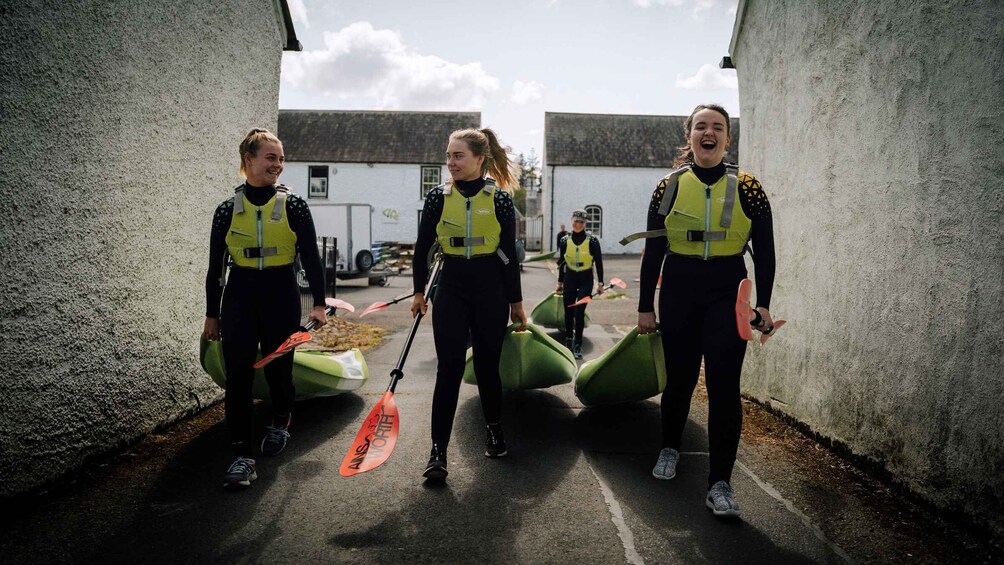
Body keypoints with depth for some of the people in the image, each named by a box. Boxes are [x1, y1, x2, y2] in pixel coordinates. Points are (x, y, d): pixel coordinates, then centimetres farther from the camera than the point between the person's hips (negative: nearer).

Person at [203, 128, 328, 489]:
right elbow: (215, 267, 7)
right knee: (237, 375, -6)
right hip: (240, 296, 1)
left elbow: (311, 258, -3)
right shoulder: (227, 210, 2)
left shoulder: (293, 206, -2)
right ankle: (243, 456, 1)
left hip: (282, 295, -1)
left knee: (278, 368, 10)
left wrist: (319, 303, -12)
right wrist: (212, 315, 9)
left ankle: (280, 423, 41)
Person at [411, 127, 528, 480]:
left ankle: (495, 431, 33)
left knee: (487, 365, 8)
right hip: (451, 289, 1)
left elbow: (508, 253, 2)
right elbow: (423, 247, 9)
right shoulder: (439, 197, 0)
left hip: (491, 289, 0)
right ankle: (438, 451, -2)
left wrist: (516, 300, 5)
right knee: (449, 368, -6)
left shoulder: (499, 199, -2)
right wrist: (419, 291, 11)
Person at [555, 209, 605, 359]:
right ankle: (568, 340, 24)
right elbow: (561, 262, 9)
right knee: (568, 311, 6)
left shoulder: (592, 240, -9)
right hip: (569, 278, 3)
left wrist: (600, 283, -5)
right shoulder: (565, 240, -1)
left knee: (579, 312, -10)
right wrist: (560, 282, 11)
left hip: (586, 279, -3)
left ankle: (578, 345, -1)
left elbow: (599, 262, -3)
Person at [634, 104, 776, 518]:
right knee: (679, 378, 12)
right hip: (678, 291, 1)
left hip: (728, 293, -1)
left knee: (723, 385, -6)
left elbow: (764, 252, 2)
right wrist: (645, 306, 2)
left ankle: (720, 483, 4)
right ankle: (669, 448, 38)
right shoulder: (668, 188, 2)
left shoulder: (747, 188, 0)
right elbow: (653, 251, 4)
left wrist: (763, 304, -4)